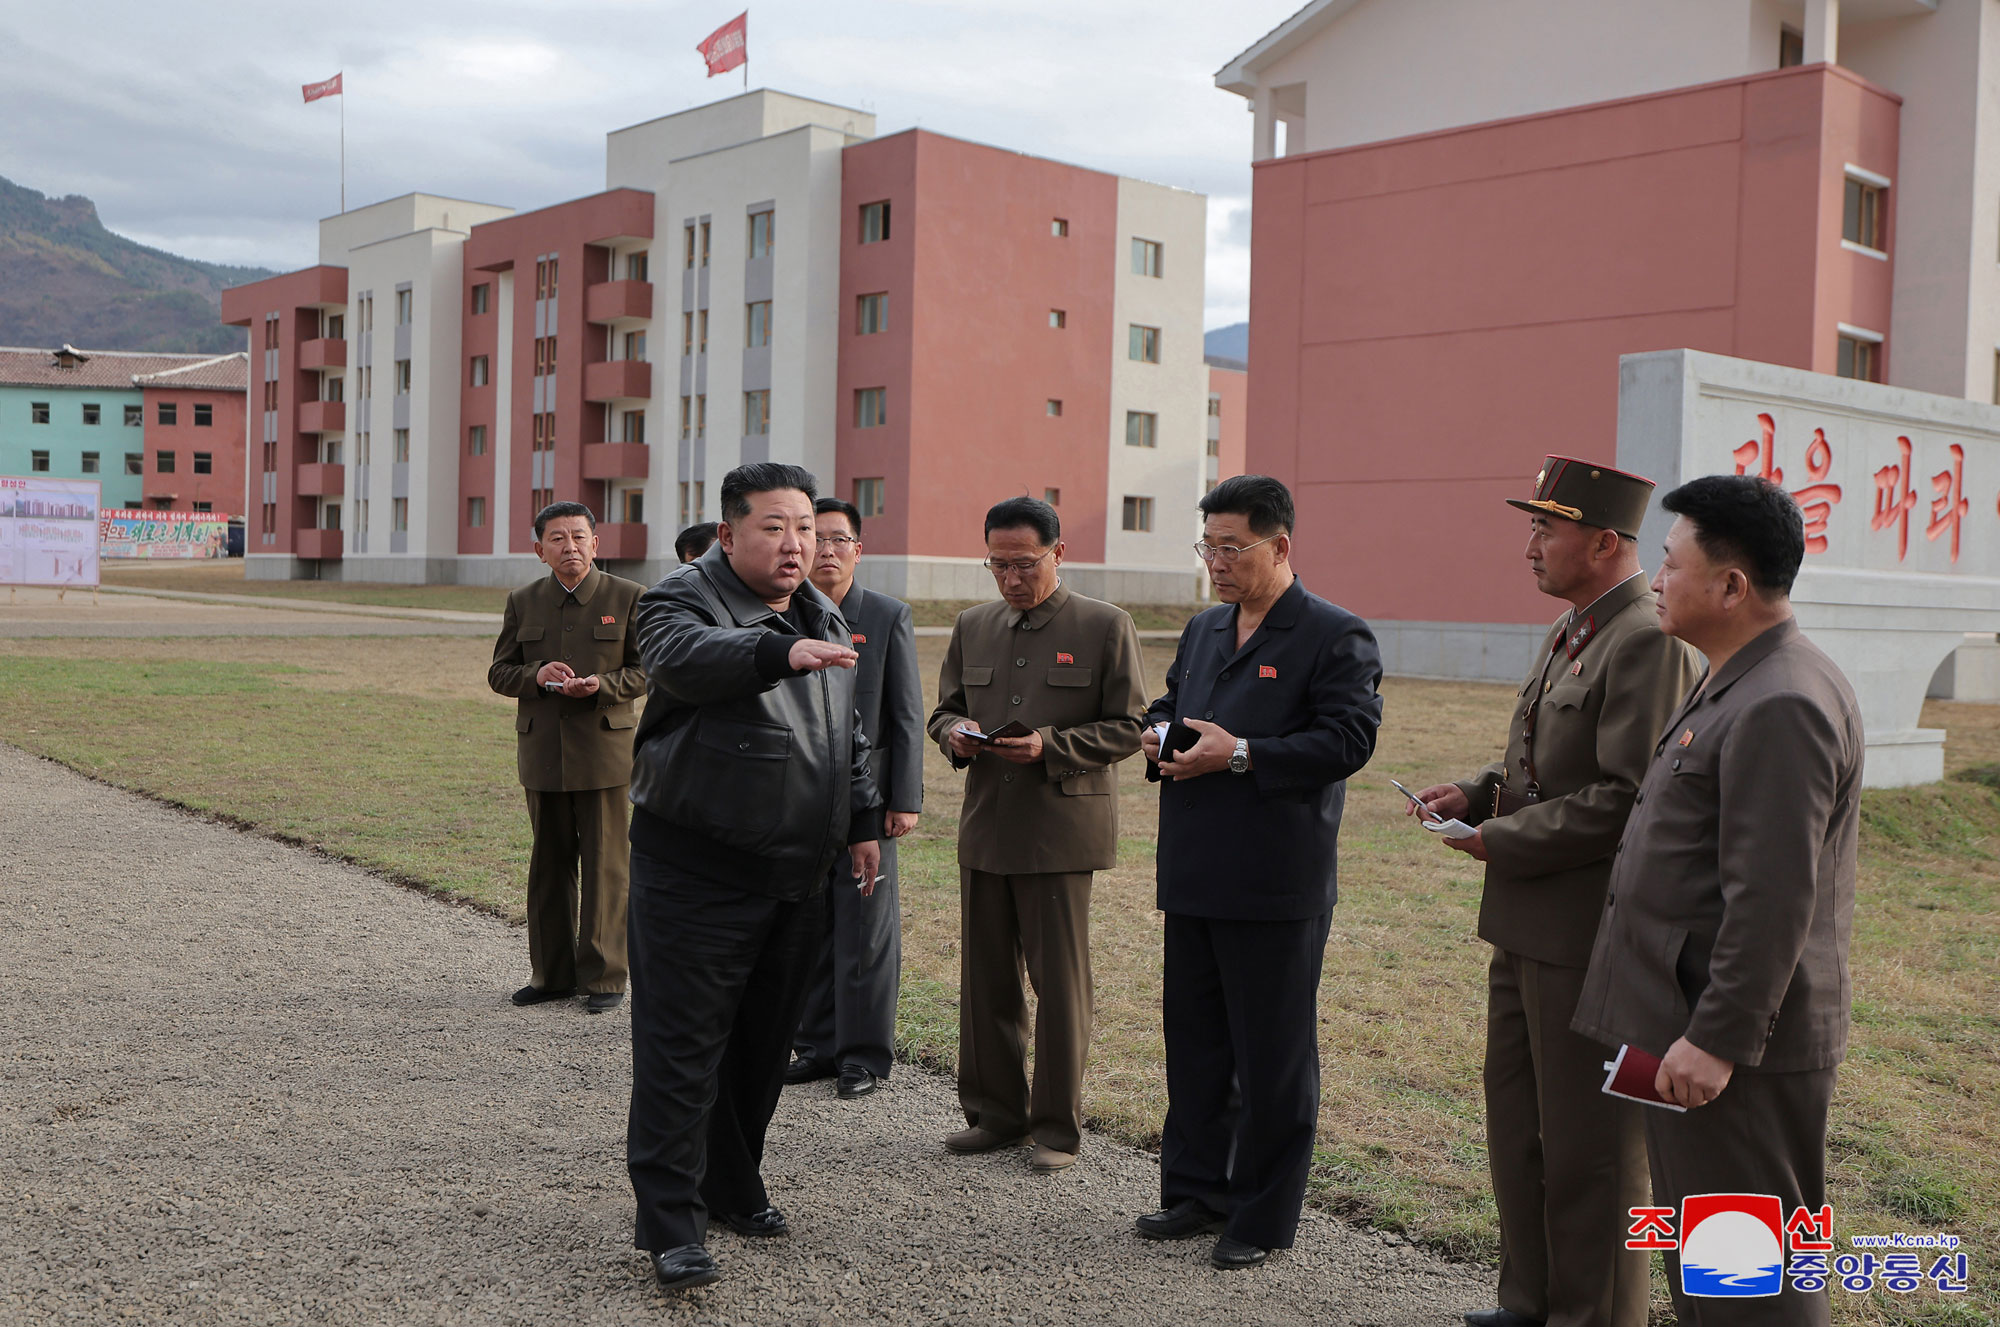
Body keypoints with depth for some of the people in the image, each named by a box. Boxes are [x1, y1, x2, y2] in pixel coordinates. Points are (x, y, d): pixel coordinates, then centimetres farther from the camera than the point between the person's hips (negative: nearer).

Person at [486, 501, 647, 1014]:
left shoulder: (629, 598, 1)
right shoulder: (522, 602, 10)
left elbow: (647, 669, 1)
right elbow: (498, 672, 11)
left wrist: (602, 683, -18)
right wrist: (536, 675, -11)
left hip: (604, 748, -3)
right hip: (543, 753, 3)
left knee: (604, 865, -1)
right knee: (549, 862, 10)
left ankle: (605, 975, 7)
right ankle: (551, 973, 20)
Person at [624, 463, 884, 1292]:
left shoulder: (823, 619, 13)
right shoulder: (684, 599, -9)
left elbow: (849, 738, 23)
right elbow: (682, 656, -34)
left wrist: (862, 823, 20)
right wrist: (779, 650, -49)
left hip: (795, 880, 7)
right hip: (695, 874, -7)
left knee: (764, 1044, 16)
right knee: (681, 1049, -4)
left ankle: (735, 1186, 33)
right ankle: (670, 1224, 2)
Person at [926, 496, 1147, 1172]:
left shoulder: (1106, 626, -2)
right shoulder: (973, 626, 13)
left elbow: (1130, 727, -4)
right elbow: (944, 708, 21)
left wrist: (1049, 745, -17)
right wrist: (954, 731, -3)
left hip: (1061, 831, -5)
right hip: (984, 830, 5)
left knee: (1060, 983, 1)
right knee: (985, 978, 9)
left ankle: (1058, 1126, 14)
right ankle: (996, 1112, 23)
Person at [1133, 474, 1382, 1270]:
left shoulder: (1336, 637, -7)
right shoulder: (1202, 631, 16)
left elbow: (1347, 740, -17)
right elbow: (1169, 706, 26)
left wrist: (1240, 755, -22)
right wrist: (1159, 736, 3)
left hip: (1275, 890, -7)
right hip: (1193, 878, 7)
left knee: (1273, 1057, 3)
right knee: (1193, 1041, 16)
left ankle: (1262, 1219, 15)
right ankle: (1196, 1189, 30)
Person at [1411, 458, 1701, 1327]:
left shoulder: (1651, 642, -18)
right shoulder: (1569, 634, 13)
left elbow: (1625, 797, -24)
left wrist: (1501, 841, -17)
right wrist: (1476, 793, 4)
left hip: (1591, 930, -10)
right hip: (1526, 923, 10)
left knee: (1588, 1143, 3)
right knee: (1516, 1118, 19)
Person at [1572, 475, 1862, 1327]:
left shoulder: (1780, 706, -21)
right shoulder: (1738, 687, 14)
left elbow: (1773, 899, -25)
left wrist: (1717, 1040, -24)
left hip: (1731, 1041, -11)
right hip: (1694, 1022, 11)